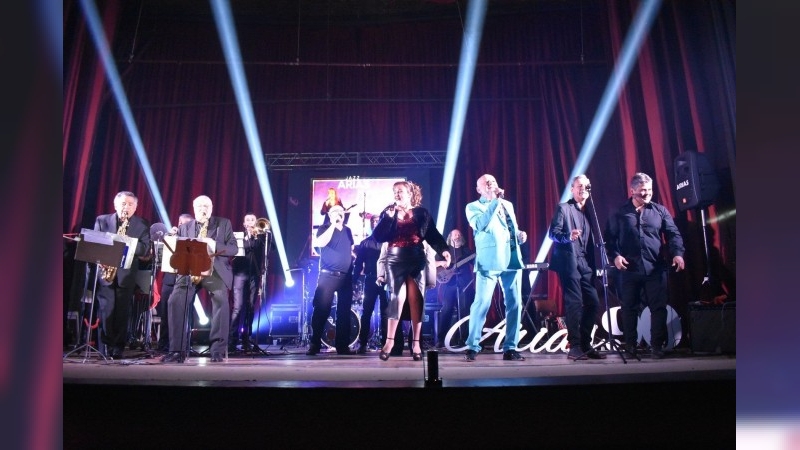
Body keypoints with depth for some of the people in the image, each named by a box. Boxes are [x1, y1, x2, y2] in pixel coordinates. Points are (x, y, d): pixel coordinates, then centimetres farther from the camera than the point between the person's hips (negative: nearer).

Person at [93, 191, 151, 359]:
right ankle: (107, 345, 11)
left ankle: (118, 347, 11)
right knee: (107, 310, -4)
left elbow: (145, 249, -1)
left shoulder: (142, 224, 6)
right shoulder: (102, 220, 10)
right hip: (104, 270, 1)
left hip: (126, 273, 0)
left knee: (122, 312, 1)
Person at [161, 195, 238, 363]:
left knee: (221, 299, -27)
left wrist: (214, 245, -15)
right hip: (189, 271, 3)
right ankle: (177, 350, -10)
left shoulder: (224, 224, 11)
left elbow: (234, 248, 3)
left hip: (216, 270, -2)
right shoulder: (184, 227, 17)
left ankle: (218, 349, -18)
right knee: (175, 301, -19)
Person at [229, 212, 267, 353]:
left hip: (255, 274, 1)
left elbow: (267, 247, -1)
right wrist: (249, 235, -6)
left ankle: (246, 340, 7)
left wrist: (258, 234, -7)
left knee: (250, 307, 2)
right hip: (241, 272, -1)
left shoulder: (261, 235, 15)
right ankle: (232, 340, -10)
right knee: (238, 307, -10)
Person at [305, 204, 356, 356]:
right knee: (321, 310, -8)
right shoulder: (324, 228, 4)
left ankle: (342, 346, 11)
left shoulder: (348, 231, 17)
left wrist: (354, 266, 10)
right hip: (328, 275, -4)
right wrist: (333, 224, -13)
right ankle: (314, 345, -2)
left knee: (344, 312, 5)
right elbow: (320, 243, -16)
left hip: (346, 276, 5)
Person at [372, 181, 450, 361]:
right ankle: (389, 340, -3)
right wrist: (389, 217, -10)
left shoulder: (422, 213, 9)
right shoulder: (388, 212, 10)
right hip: (395, 259, 0)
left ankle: (416, 343, 7)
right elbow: (378, 237, -2)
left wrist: (443, 250, -13)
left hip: (416, 259, 1)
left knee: (416, 299, 1)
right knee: (397, 297, -11)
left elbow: (433, 235, 3)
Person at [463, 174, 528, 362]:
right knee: (481, 303, -9)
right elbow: (481, 225, -15)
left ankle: (510, 348, 12)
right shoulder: (473, 207, 5)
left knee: (515, 304, 3)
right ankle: (472, 346, 1)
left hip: (512, 260, 5)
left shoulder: (508, 204, 21)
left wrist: (520, 235, 5)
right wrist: (495, 201, -12)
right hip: (489, 262, -5)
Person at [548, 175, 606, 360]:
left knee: (593, 303, 4)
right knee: (574, 304, -8)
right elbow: (552, 233, -9)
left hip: (586, 264, 6)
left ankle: (585, 345, 15)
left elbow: (591, 239, 17)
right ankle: (574, 347, 0)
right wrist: (568, 236, -28)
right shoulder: (563, 208, 0)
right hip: (569, 262, -6)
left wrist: (594, 263, 7)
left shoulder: (589, 211, 18)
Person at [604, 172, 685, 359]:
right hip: (629, 269, -1)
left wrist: (677, 253, -12)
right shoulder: (620, 213, 6)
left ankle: (657, 345, 12)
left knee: (658, 307, 1)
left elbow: (673, 233, 4)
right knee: (629, 308, 6)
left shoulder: (660, 211, 9)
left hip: (656, 269, 1)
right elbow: (609, 237, 5)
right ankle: (630, 345, 17)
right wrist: (615, 255, -11)